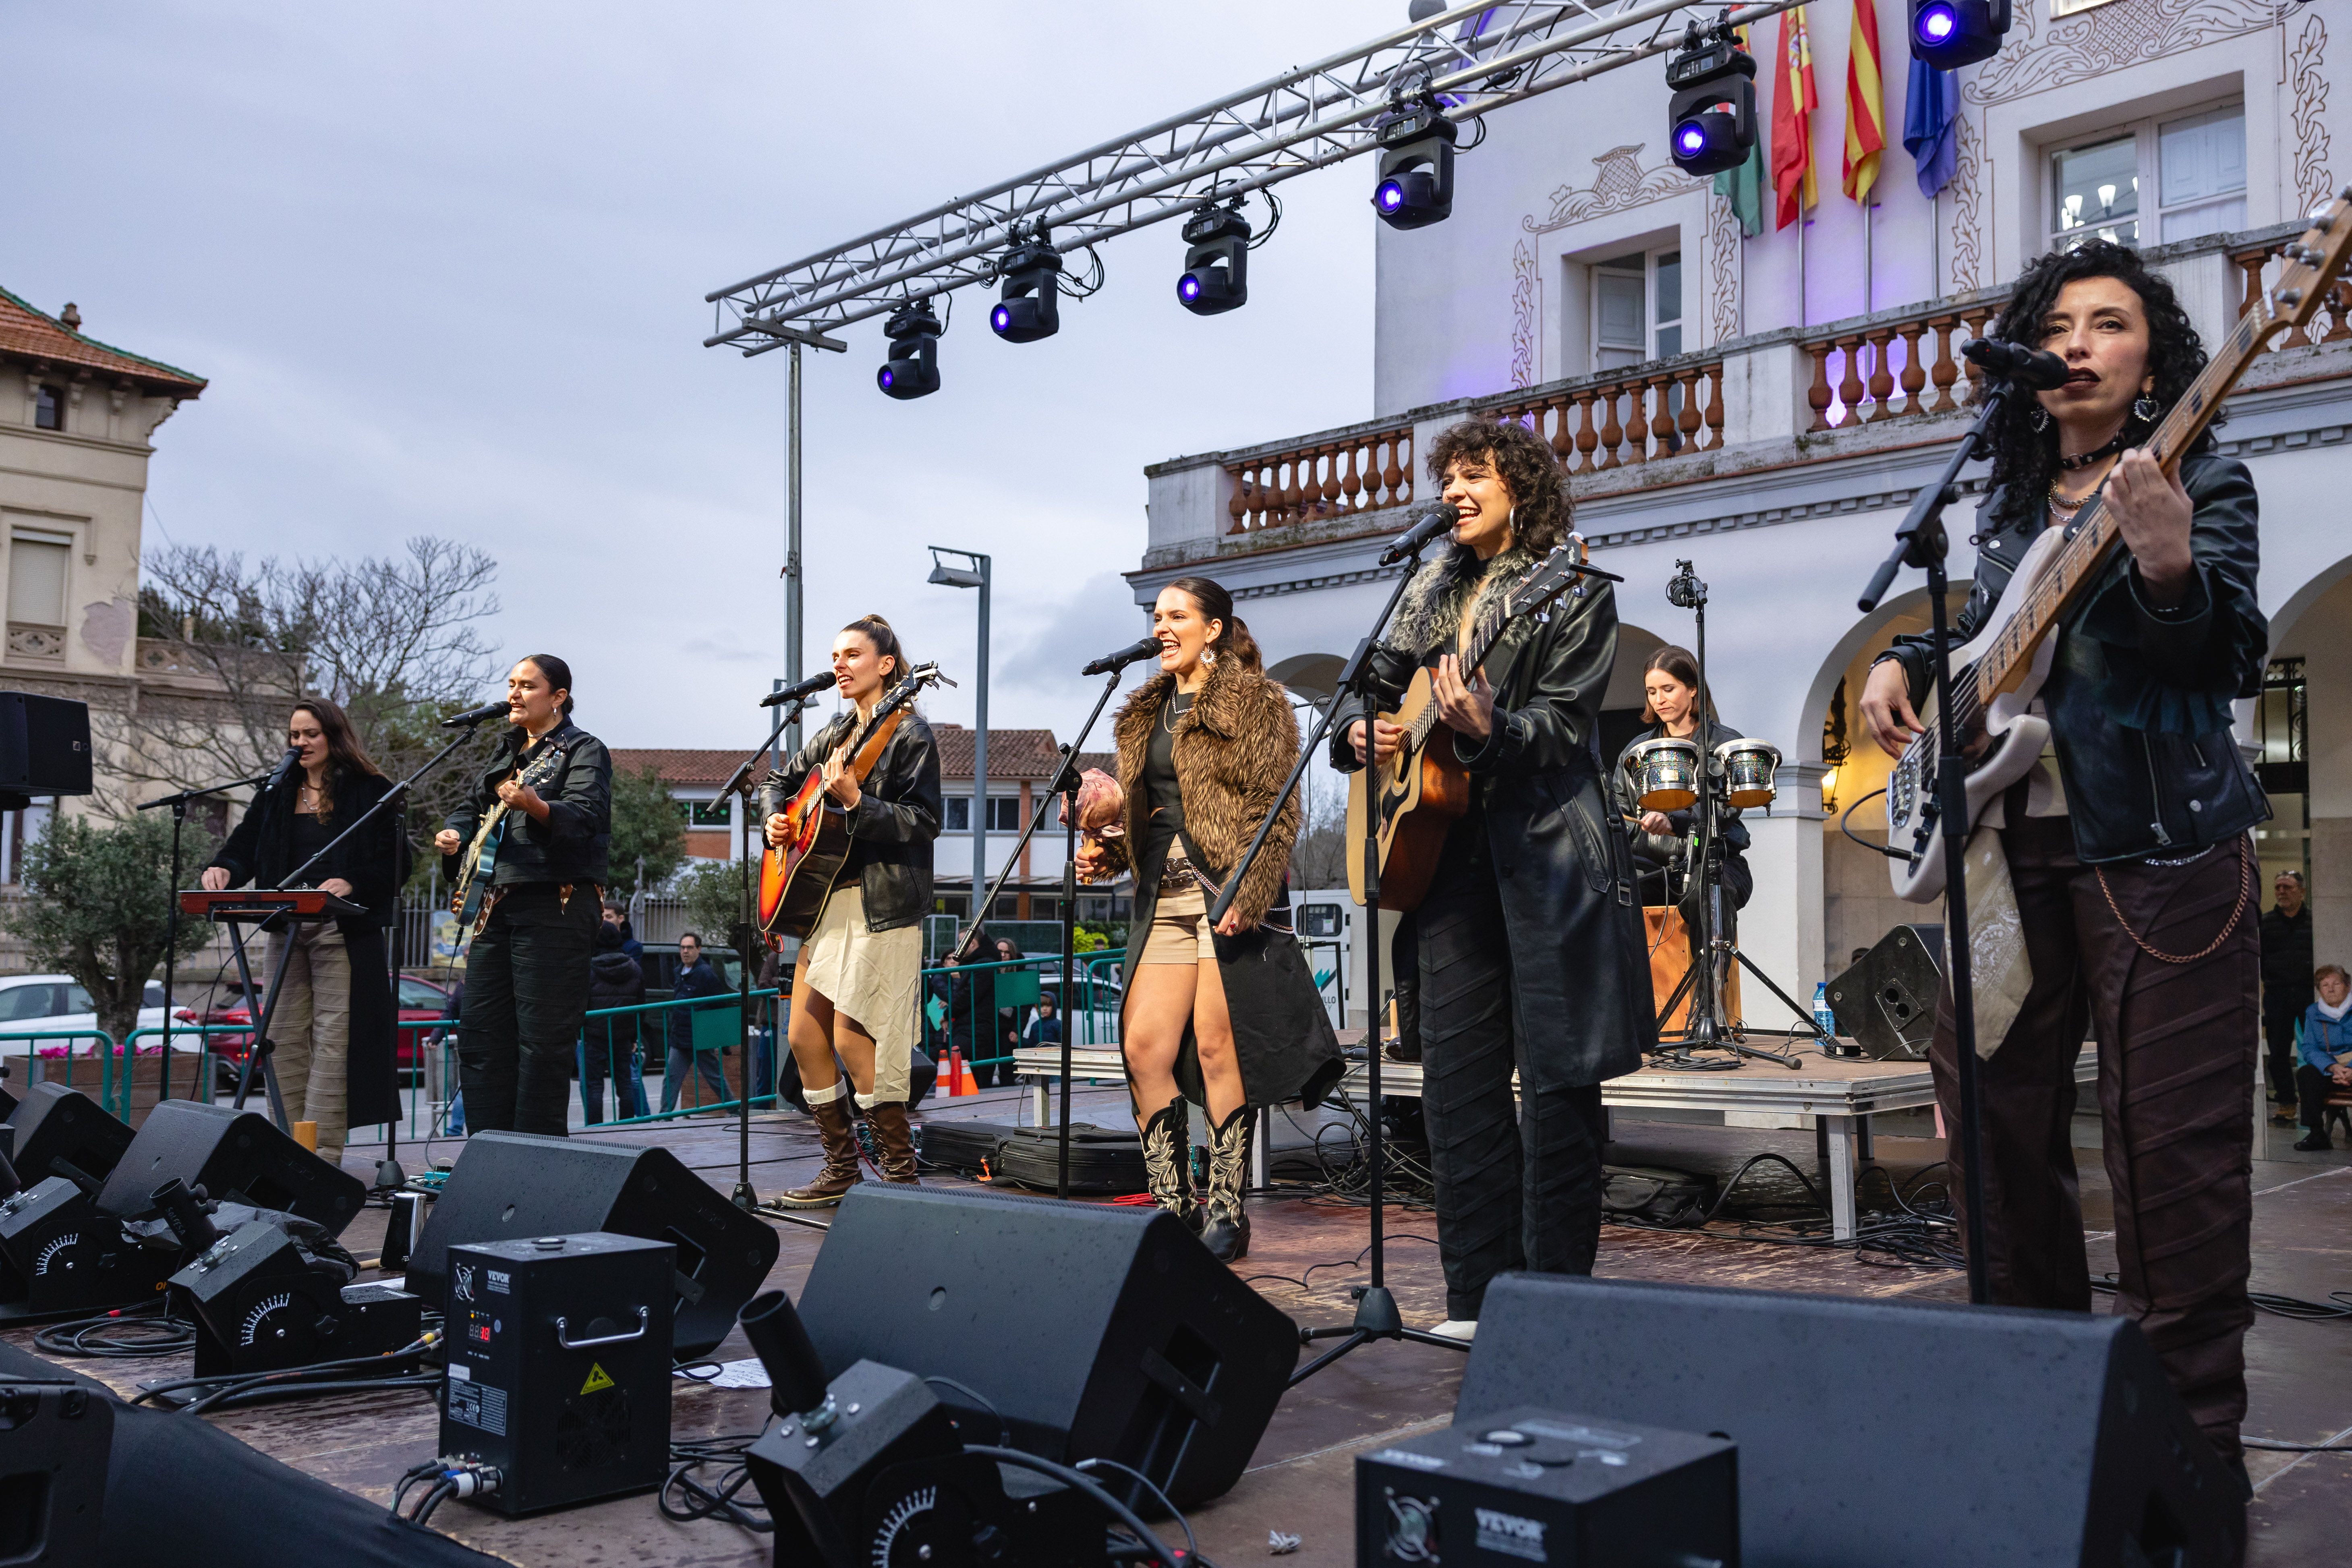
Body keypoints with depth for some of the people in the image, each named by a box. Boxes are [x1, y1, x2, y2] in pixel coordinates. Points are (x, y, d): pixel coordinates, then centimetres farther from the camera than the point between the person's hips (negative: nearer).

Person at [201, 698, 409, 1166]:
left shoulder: (369, 792, 1)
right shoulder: (276, 793, 16)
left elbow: (396, 863, -5)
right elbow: (246, 846, 12)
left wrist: (351, 885, -22)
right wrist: (224, 869, -11)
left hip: (343, 930, -5)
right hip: (285, 930, 5)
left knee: (333, 1038, -8)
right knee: (284, 1039, 4)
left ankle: (322, 1154, -9)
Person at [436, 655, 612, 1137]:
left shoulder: (584, 750, -3)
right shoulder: (507, 751, 21)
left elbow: (581, 815, -19)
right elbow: (474, 804, 26)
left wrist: (534, 805, -39)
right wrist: (455, 836, 4)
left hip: (555, 906, -8)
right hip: (498, 906, 8)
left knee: (543, 1040, -8)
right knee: (480, 1036, 8)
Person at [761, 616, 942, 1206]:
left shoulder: (908, 732, -6)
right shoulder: (834, 734, 17)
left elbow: (925, 821, -15)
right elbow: (780, 782, 30)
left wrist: (854, 802, -25)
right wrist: (775, 819, 10)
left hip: (879, 904, -8)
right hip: (824, 898, 9)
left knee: (852, 1039, -11)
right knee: (803, 1035, 7)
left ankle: (902, 1172, 1)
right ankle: (842, 1167, 18)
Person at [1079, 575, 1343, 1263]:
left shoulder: (1256, 704, -1)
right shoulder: (1146, 713, 20)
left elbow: (1275, 811, -8)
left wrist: (1246, 894, -18)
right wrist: (1107, 851, 4)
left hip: (1229, 895, -6)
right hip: (1164, 898, 7)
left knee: (1218, 1050, -5)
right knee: (1143, 1046, -1)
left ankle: (1227, 1213, 6)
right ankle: (1174, 1208, 9)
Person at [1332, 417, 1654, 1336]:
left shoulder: (1574, 592, 0)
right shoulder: (1430, 592, 18)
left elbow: (1563, 728, -10)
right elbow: (1374, 691, 24)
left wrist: (1485, 730, -29)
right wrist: (1361, 732, 1)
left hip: (1548, 853, -6)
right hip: (1448, 852, 6)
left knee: (1558, 1080, -3)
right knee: (1455, 1079, 5)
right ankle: (1480, 1295, 13)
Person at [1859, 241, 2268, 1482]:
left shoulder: (2203, 481, -1)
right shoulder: (2012, 501, 16)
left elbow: (2232, 662, -15)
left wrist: (2166, 563, -34)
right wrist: (1905, 662, 10)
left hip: (2155, 854, -6)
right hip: (2012, 843, 6)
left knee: (2172, 1152, -5)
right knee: (1995, 1122, 8)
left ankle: (2192, 1444, 9)